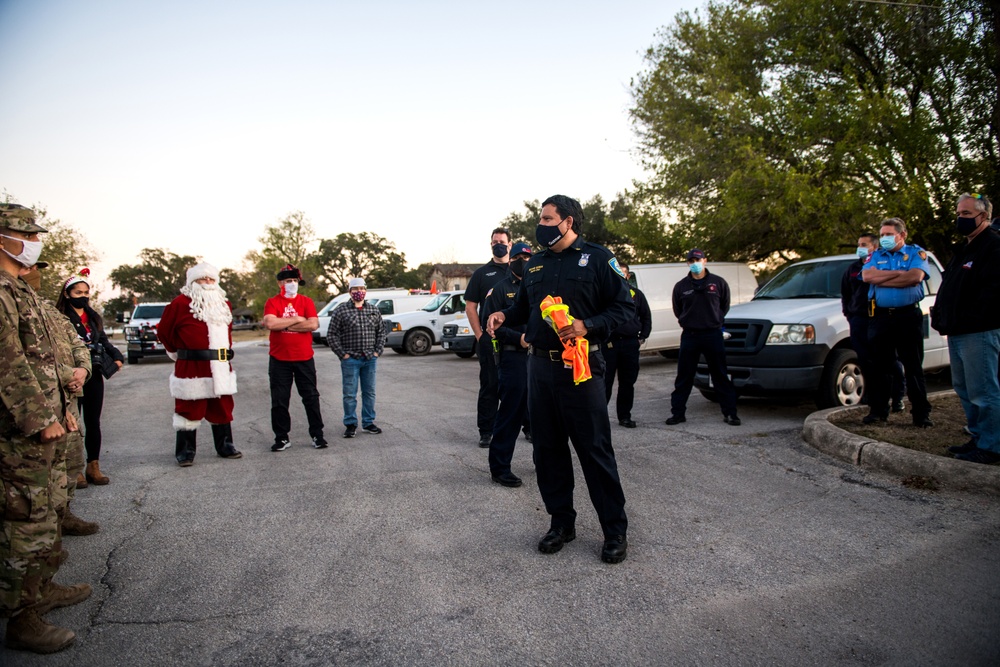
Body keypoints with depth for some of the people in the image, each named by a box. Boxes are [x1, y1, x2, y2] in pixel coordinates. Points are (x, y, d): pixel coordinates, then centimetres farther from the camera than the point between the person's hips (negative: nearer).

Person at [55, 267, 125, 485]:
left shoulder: (94, 318, 14)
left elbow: (104, 341, 17)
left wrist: (116, 356, 1)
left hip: (94, 375, 6)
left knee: (93, 422, 10)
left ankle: (93, 467, 18)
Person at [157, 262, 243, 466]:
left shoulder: (223, 304, 14)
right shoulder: (180, 304, -5)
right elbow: (164, 331, 2)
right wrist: (177, 352, 8)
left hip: (220, 368, 6)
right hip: (191, 368, -5)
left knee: (222, 409, 12)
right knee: (190, 410, 1)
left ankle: (225, 447, 23)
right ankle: (185, 452, 12)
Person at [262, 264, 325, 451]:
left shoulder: (306, 301, 4)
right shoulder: (272, 302, 1)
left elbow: (314, 324, -12)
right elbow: (270, 323, -18)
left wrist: (282, 324, -12)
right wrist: (297, 319, -12)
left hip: (304, 359, 1)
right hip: (279, 360, 0)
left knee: (311, 397, 6)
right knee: (279, 400, 5)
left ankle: (317, 435, 15)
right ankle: (282, 438, 16)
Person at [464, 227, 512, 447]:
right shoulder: (481, 273, 7)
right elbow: (470, 307, 4)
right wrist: (480, 335, -5)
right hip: (489, 339, -1)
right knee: (489, 386, 4)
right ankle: (486, 432, 10)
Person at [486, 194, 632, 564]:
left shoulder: (597, 257, -3)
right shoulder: (535, 264, 15)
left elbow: (624, 305, -5)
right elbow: (523, 306, 24)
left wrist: (588, 326, -19)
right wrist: (504, 316, 3)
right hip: (540, 365, 6)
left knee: (594, 449, -2)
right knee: (547, 448, 10)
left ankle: (615, 530, 12)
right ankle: (561, 521, 26)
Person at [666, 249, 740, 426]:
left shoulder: (718, 282, 2)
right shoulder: (681, 286, 4)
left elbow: (725, 305, 13)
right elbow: (677, 310, 17)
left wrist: (715, 320, 11)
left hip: (713, 334, -1)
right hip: (689, 336, 1)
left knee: (721, 375, 4)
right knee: (684, 377, 4)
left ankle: (729, 413, 11)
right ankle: (677, 412, 11)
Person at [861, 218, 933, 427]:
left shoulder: (916, 253, 6)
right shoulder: (875, 256, 13)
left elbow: (916, 277, -14)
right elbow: (867, 276, -7)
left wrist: (881, 279, -8)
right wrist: (900, 273, -10)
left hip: (909, 316, -2)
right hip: (881, 316, 2)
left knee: (914, 367, 2)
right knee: (879, 366, 5)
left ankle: (921, 412, 7)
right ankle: (878, 410, 12)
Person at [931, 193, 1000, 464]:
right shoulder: (964, 250, 22)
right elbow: (947, 291, 24)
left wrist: (967, 320, -20)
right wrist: (941, 318, 12)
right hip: (957, 333, 10)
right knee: (965, 390, 15)